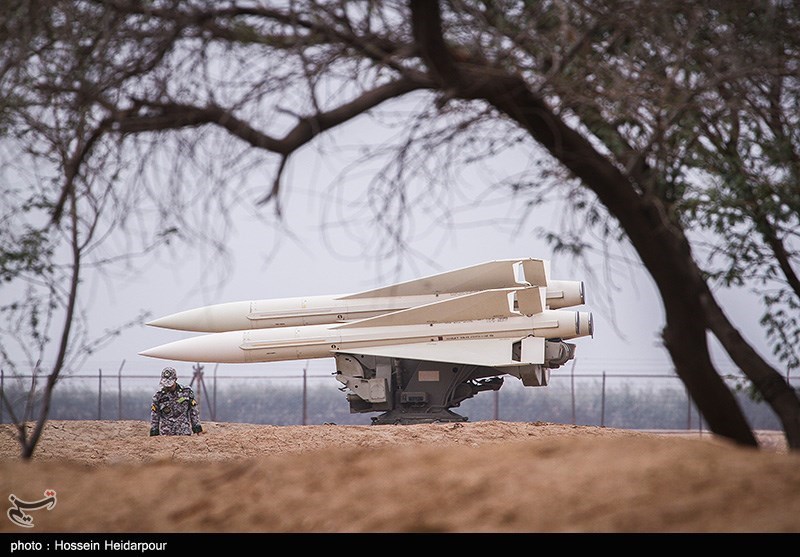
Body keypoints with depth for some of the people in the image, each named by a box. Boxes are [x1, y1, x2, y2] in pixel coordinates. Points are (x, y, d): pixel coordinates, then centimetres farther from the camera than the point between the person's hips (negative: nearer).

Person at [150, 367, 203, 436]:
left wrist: (198, 430, 5)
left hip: (184, 433, 0)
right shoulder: (159, 395, 3)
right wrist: (154, 434, 4)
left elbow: (194, 412, 8)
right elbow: (154, 417, 8)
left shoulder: (186, 392, 3)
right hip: (166, 434, 0)